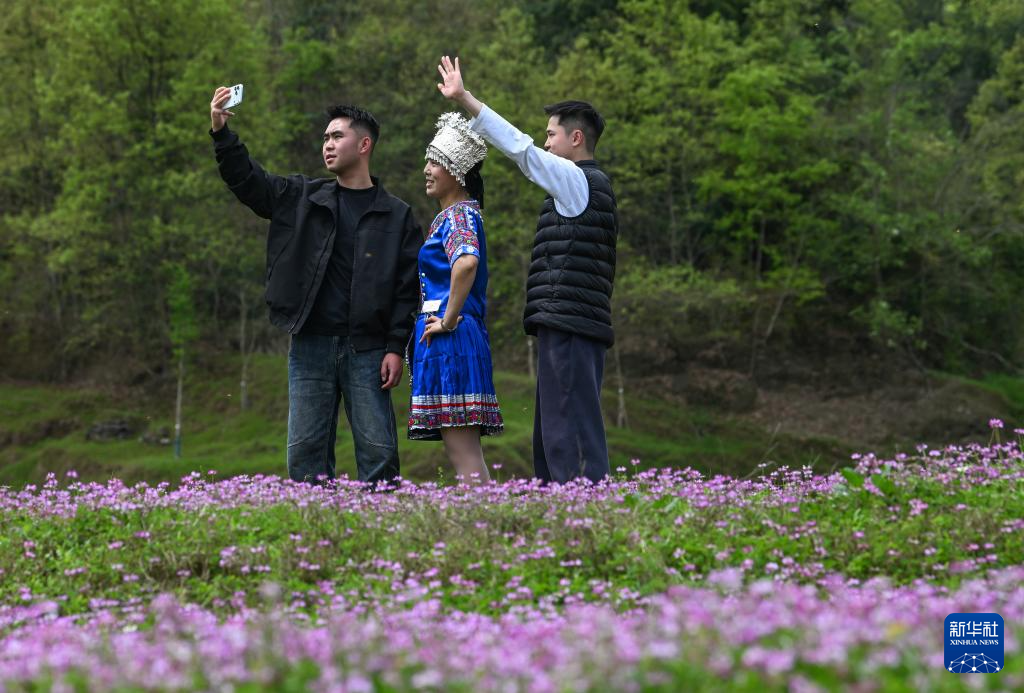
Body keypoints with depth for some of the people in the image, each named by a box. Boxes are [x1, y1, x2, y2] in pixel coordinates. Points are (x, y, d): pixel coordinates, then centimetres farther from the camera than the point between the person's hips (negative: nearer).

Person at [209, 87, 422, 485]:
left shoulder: (396, 216, 5)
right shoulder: (302, 198, 12)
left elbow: (408, 288, 1)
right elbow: (247, 181, 7)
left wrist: (396, 348, -8)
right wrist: (221, 133, -8)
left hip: (366, 351, -2)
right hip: (310, 347, 2)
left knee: (378, 451, -3)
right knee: (305, 452, 2)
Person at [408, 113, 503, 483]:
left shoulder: (459, 215, -10)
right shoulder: (447, 216, 19)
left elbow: (466, 262, -31)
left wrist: (449, 320, -22)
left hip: (451, 340, -10)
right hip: (456, 342, 10)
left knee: (464, 456, -12)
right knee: (467, 455, 9)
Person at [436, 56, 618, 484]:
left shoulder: (578, 179, -5)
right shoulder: (590, 185, 24)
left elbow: (520, 148, -13)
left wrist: (465, 99, -11)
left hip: (568, 328, -10)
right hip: (576, 328, 10)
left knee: (569, 433, -13)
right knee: (553, 436, 11)